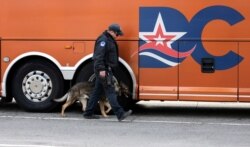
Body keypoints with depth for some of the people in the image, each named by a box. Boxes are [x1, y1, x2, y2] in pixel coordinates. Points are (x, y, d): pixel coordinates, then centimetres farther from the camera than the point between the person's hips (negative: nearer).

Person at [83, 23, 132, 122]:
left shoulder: (110, 40, 19)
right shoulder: (103, 40, -14)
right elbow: (99, 56, -22)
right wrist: (101, 69, -27)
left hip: (106, 70, 11)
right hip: (103, 70, -11)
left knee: (97, 91, 13)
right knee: (110, 91, -12)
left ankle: (88, 113, 18)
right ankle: (120, 114, -15)